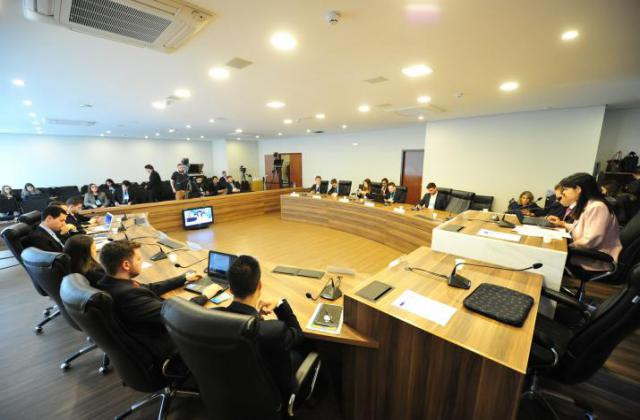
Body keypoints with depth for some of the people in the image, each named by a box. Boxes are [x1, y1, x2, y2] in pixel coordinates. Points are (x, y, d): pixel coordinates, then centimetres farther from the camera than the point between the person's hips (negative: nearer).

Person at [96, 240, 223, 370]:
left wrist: (184, 278, 12)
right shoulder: (128, 294, -35)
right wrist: (204, 296, -14)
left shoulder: (108, 283, -8)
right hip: (159, 351, -8)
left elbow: (150, 289, 4)